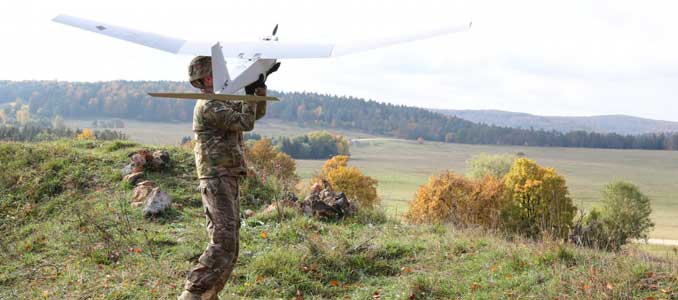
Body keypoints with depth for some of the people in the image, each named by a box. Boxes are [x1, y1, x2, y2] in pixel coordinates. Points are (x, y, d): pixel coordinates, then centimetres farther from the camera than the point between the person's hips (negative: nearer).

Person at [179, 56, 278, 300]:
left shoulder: (223, 103, 19)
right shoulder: (208, 107, -11)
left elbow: (257, 113, 24)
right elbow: (245, 123, -16)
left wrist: (261, 83, 13)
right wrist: (250, 93, -5)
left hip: (229, 181, 10)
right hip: (217, 181, -10)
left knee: (229, 246, 11)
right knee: (223, 243, -17)